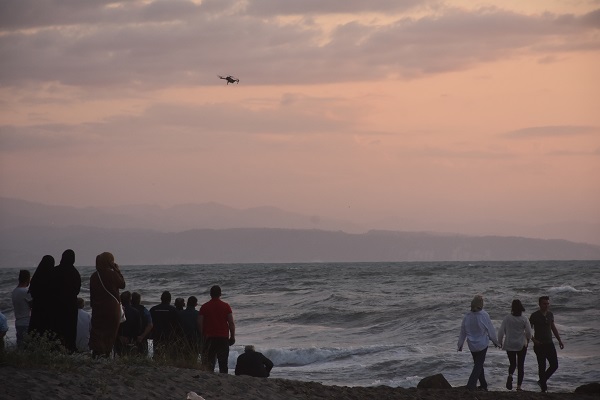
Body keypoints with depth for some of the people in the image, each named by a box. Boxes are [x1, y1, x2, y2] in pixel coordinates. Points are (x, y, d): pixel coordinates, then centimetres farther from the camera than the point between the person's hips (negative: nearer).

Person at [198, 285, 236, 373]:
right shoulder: (226, 306, 0)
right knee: (223, 361, 5)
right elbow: (231, 323, -2)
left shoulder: (204, 307, 1)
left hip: (209, 337, 0)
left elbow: (200, 323, -2)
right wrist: (232, 336, 5)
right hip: (223, 338, 0)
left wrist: (202, 335, 7)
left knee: (209, 362, 4)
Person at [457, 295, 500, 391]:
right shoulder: (484, 315, -18)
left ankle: (483, 385, 29)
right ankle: (471, 385, -10)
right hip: (482, 344, -4)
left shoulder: (467, 316, -8)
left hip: (472, 345, 4)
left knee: (478, 364, 18)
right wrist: (495, 342, 7)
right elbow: (490, 330, -9)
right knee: (479, 365, 3)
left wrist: (460, 345, 13)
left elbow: (463, 332, 1)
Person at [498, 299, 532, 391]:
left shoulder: (507, 318, -8)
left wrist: (500, 342, 8)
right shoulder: (524, 319, -8)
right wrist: (528, 340, 17)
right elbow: (529, 332, -4)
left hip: (509, 345, 0)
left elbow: (501, 331, -7)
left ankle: (510, 375, -16)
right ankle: (519, 386, 5)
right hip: (521, 345, 0)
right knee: (520, 365, 9)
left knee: (512, 363, 16)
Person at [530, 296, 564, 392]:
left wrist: (559, 340, 16)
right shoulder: (535, 316, -8)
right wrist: (534, 340, -19)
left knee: (554, 365, 2)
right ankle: (544, 388, 5)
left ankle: (542, 381, 22)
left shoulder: (550, 314, 8)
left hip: (549, 344, 5)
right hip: (539, 345, -5)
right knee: (542, 367, -3)